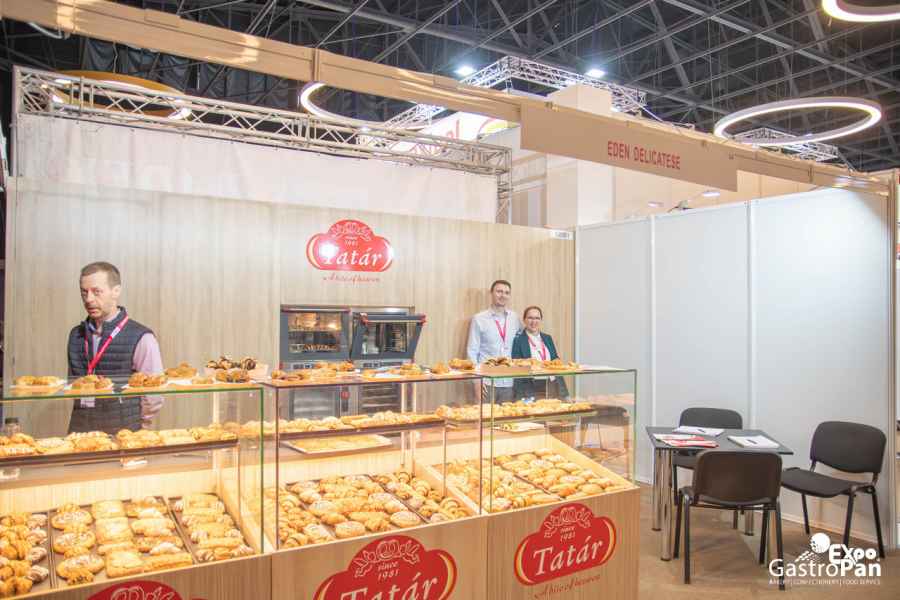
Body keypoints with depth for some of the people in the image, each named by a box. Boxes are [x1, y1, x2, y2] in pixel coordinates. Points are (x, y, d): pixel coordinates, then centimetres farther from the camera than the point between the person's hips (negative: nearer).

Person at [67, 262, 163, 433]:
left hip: (123, 433, -5)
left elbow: (154, 399, -7)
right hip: (79, 431, 5)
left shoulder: (141, 338, -10)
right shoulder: (76, 335, 9)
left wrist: (129, 422, 4)